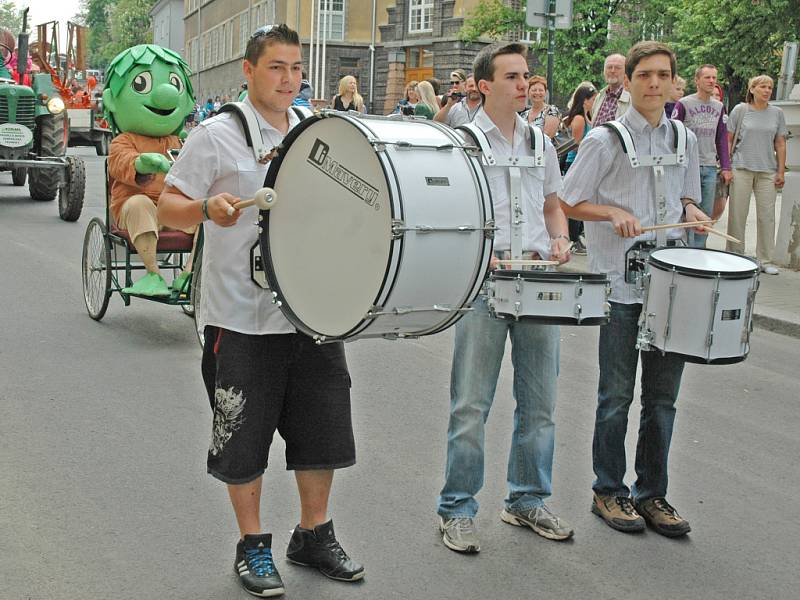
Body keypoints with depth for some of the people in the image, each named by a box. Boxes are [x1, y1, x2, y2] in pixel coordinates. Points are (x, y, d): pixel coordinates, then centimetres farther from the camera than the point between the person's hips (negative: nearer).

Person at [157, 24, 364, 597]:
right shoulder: (217, 135, -5)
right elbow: (168, 206, -6)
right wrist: (208, 208, -26)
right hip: (243, 318, -4)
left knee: (322, 427, 12)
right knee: (245, 436, 5)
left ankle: (314, 535, 30)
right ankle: (253, 545, 23)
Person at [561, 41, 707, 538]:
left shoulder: (685, 140, 10)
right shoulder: (605, 140, -5)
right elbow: (570, 203, -2)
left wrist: (689, 209, -1)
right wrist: (614, 213, -19)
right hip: (621, 285, -4)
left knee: (663, 397, 10)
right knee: (617, 397, 4)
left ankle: (652, 493, 23)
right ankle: (609, 491, 19)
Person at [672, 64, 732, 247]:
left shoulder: (719, 107, 13)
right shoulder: (683, 104, -3)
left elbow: (722, 139, 16)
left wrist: (726, 167, 9)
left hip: (711, 168, 5)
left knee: (707, 214, 7)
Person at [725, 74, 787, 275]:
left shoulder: (777, 113, 8)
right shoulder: (740, 110, 2)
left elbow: (780, 144, 10)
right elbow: (729, 140, 3)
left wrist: (781, 171, 4)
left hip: (768, 171, 2)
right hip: (742, 169, -2)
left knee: (767, 216, 2)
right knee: (737, 215, 1)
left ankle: (765, 260, 11)